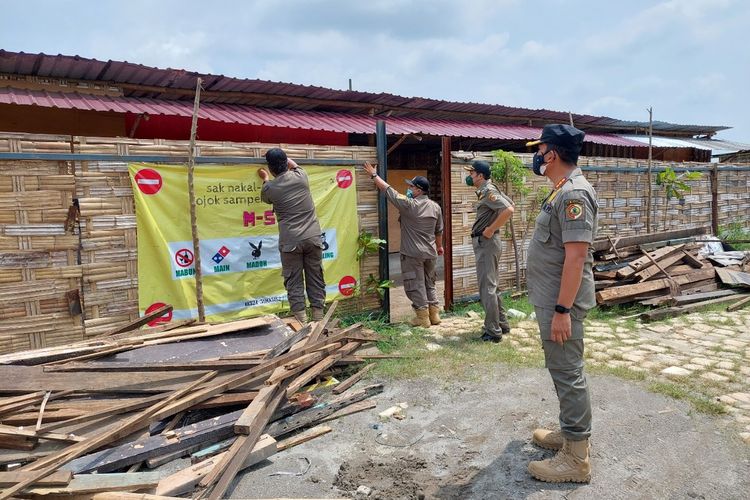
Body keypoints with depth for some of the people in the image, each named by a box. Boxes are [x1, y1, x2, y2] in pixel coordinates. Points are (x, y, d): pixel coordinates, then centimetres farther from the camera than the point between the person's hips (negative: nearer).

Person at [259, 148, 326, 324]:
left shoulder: (269, 188, -2)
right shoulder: (301, 176, 2)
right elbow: (294, 165, 28)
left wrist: (265, 179, 41)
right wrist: (287, 161, 45)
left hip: (290, 241, -2)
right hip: (313, 238, 2)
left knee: (294, 282, 5)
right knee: (316, 278, 9)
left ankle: (302, 321, 3)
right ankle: (318, 319, 13)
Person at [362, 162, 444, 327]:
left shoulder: (408, 204, -15)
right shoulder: (435, 207, 4)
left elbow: (388, 190, -9)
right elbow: (439, 231, 13)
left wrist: (374, 175, 2)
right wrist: (439, 246, 29)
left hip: (413, 253, -6)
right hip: (430, 252, 6)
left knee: (415, 285, 3)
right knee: (430, 284, 18)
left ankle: (423, 318, 7)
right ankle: (434, 314, 21)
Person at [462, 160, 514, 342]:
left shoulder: (487, 191, -16)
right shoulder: (487, 189, 12)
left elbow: (509, 210, -28)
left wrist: (491, 229, -21)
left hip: (486, 242, -11)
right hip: (485, 242, 11)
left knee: (487, 287, -5)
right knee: (491, 285, 17)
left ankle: (493, 331, 1)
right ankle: (501, 324, 27)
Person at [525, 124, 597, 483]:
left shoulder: (573, 193, -19)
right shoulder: (563, 190, 13)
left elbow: (576, 256, -25)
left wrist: (562, 310, -25)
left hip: (560, 302, -10)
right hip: (550, 299, 10)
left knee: (568, 374, -1)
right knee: (561, 370, 19)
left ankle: (576, 458, 10)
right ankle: (569, 433, 34)